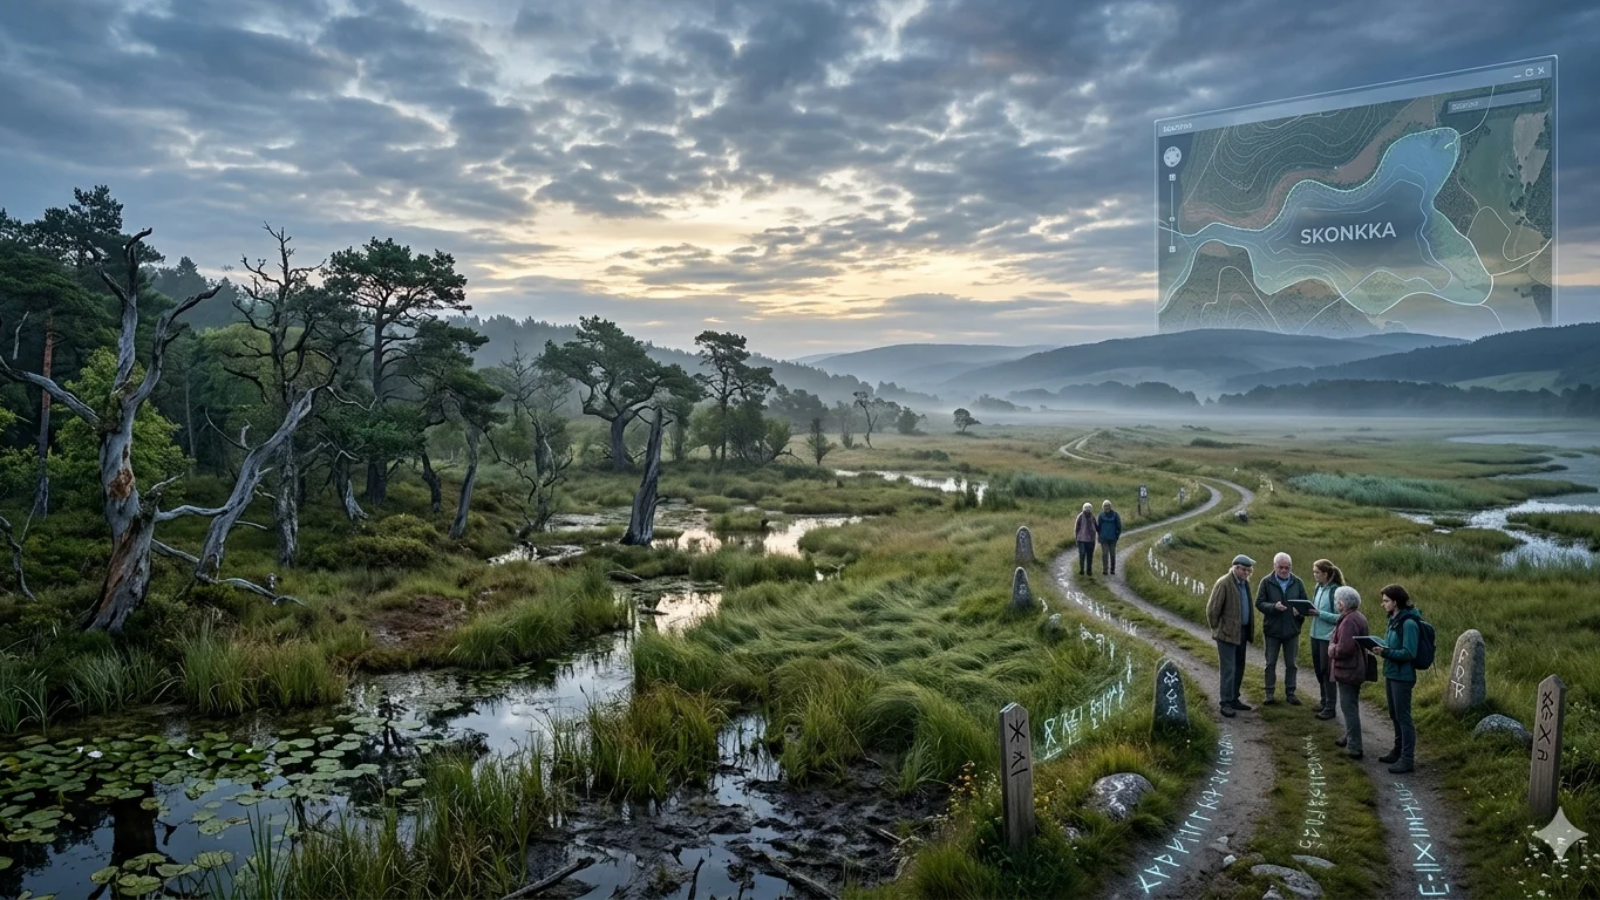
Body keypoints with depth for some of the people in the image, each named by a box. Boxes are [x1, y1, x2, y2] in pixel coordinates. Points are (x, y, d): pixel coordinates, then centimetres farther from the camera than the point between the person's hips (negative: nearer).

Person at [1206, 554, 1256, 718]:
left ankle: (1234, 699, 23)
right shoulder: (1224, 583, -16)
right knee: (1228, 669, -5)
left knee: (1239, 668, 13)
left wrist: (1250, 631, 11)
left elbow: (1247, 607, 14)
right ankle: (1226, 703, 0)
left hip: (1242, 631, 8)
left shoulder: (1245, 582, 8)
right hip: (1227, 633, -8)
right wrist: (1217, 629, -6)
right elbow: (1212, 609, -14)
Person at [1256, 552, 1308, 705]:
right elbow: (1259, 603, -8)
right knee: (1271, 663, 6)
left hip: (1292, 630, 2)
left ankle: (1290, 693, 21)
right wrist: (1273, 606, -26)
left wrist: (1300, 610, -18)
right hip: (1271, 630, -2)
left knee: (1291, 664, 11)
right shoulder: (1266, 582, -5)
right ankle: (1270, 693, 14)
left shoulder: (1298, 582, 1)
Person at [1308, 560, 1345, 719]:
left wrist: (1320, 613, -24)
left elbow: (1339, 617, -18)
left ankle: (1330, 707, 12)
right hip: (1315, 635, 8)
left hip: (1328, 637, -8)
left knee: (1327, 671, 1)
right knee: (1319, 670, 16)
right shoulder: (1318, 587, 6)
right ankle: (1324, 701, 31)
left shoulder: (1336, 591, -17)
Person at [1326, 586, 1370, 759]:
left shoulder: (1349, 621, -25)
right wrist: (1335, 643, 7)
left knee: (1349, 707, -4)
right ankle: (1350, 737, 36)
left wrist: (1332, 649, -12)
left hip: (1348, 671, -11)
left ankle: (1354, 748, 0)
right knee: (1351, 706, 22)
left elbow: (1344, 649, -30)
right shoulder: (1358, 616, 9)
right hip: (1356, 669, 11)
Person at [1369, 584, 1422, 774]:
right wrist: (1380, 648, 1)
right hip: (1391, 674, 9)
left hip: (1402, 676, -9)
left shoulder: (1409, 623, -19)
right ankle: (1398, 751, 30)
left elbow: (1409, 653, -21)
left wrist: (1385, 652, -29)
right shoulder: (1395, 619, 8)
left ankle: (1408, 760, 5)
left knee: (1404, 717, -2)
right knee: (1395, 716, 18)